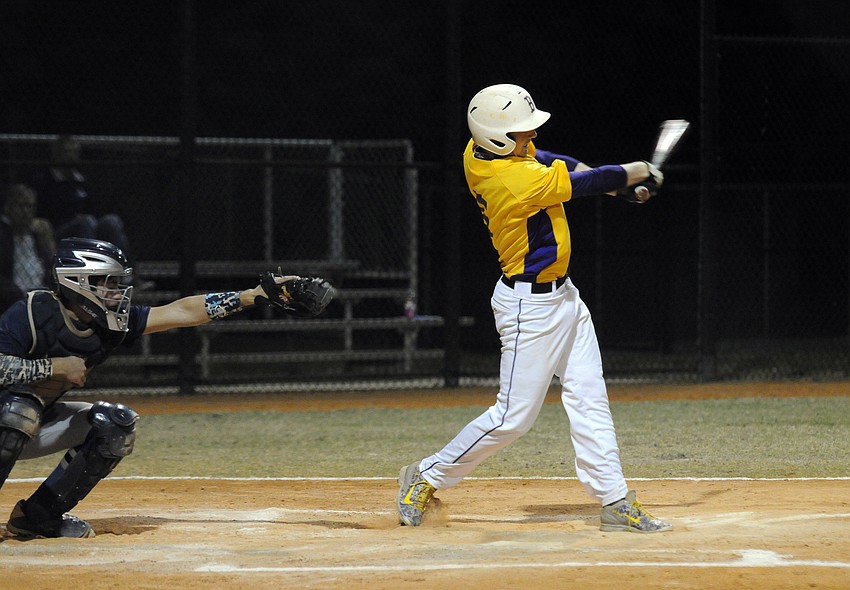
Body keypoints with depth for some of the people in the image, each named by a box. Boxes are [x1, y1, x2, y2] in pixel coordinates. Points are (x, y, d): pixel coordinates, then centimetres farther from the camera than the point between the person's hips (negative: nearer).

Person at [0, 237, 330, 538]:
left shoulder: (112, 321, -5)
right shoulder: (32, 314, -25)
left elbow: (182, 312, -5)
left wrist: (260, 293, -9)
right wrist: (55, 368, -31)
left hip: (36, 427, 8)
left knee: (116, 424, -5)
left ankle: (39, 514, -1)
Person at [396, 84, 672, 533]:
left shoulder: (481, 152, -4)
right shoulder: (517, 181, -29)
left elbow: (545, 160, 11)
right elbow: (588, 183, -18)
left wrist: (621, 185, 2)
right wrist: (639, 172, 2)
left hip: (561, 295, 10)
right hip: (531, 306, -10)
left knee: (590, 401, 7)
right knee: (514, 416, -2)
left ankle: (615, 503, 9)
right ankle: (427, 476, 13)